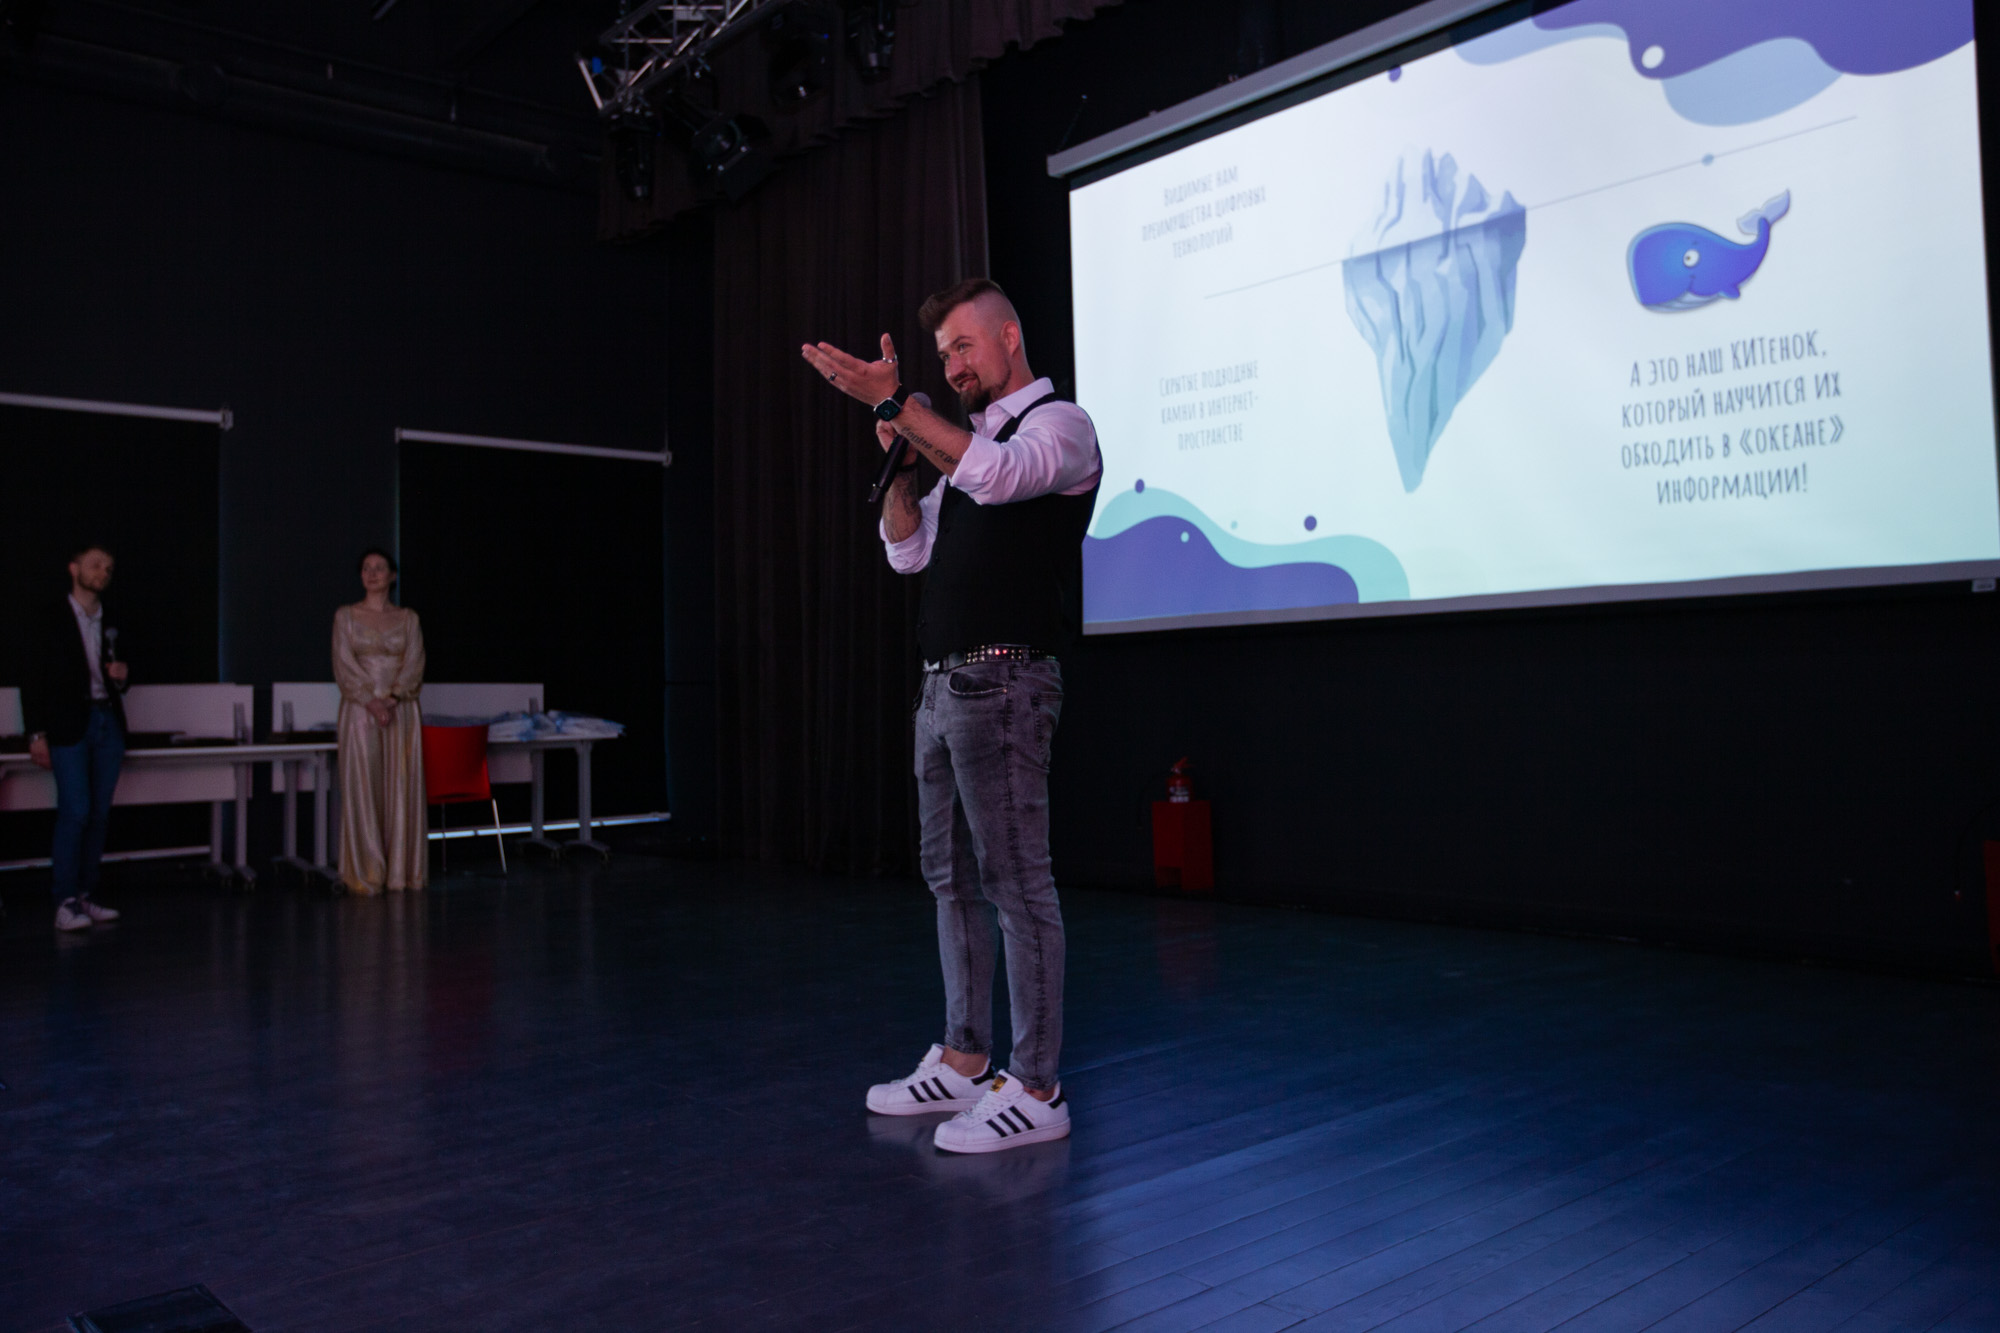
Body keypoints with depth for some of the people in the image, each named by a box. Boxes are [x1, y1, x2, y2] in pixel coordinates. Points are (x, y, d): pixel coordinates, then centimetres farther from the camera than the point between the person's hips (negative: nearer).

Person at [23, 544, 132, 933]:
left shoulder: (110, 624, 15)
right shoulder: (51, 617, 0)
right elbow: (35, 678, -3)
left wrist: (121, 677, -1)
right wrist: (37, 734, -9)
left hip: (108, 723, 5)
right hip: (69, 725, -5)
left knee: (99, 815, 5)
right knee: (76, 812, -11)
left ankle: (86, 897, 11)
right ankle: (65, 903, -5)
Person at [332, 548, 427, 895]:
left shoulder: (408, 619, 8)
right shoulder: (346, 616, 5)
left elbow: (414, 665, 0)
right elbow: (344, 667, -3)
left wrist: (392, 699, -15)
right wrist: (372, 702, -15)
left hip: (402, 711, 1)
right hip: (359, 710, -1)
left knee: (402, 789, 1)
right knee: (363, 788, -3)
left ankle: (401, 869, 7)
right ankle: (365, 873, 2)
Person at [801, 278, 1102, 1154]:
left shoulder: (1058, 423, -3)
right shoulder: (967, 439, 22)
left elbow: (994, 475, -26)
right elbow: (909, 552, 19)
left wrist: (892, 401, -27)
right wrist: (896, 452, 7)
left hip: (1002, 684, -9)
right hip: (943, 685, 9)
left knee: (1016, 882, -7)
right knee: (951, 877, 13)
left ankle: (1036, 1092, 1)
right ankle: (964, 1063, 25)